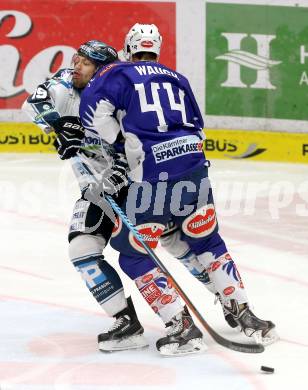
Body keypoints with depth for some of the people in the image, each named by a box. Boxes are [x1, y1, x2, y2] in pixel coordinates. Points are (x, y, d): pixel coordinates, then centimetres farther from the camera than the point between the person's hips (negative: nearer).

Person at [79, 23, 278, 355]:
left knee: (134, 255, 7)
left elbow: (93, 108, -7)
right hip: (194, 168, 5)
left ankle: (179, 325, 1)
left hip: (154, 176, -5)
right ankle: (242, 313, 19)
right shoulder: (177, 79, 22)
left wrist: (120, 145, 1)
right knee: (207, 243, 21)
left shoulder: (120, 74, 8)